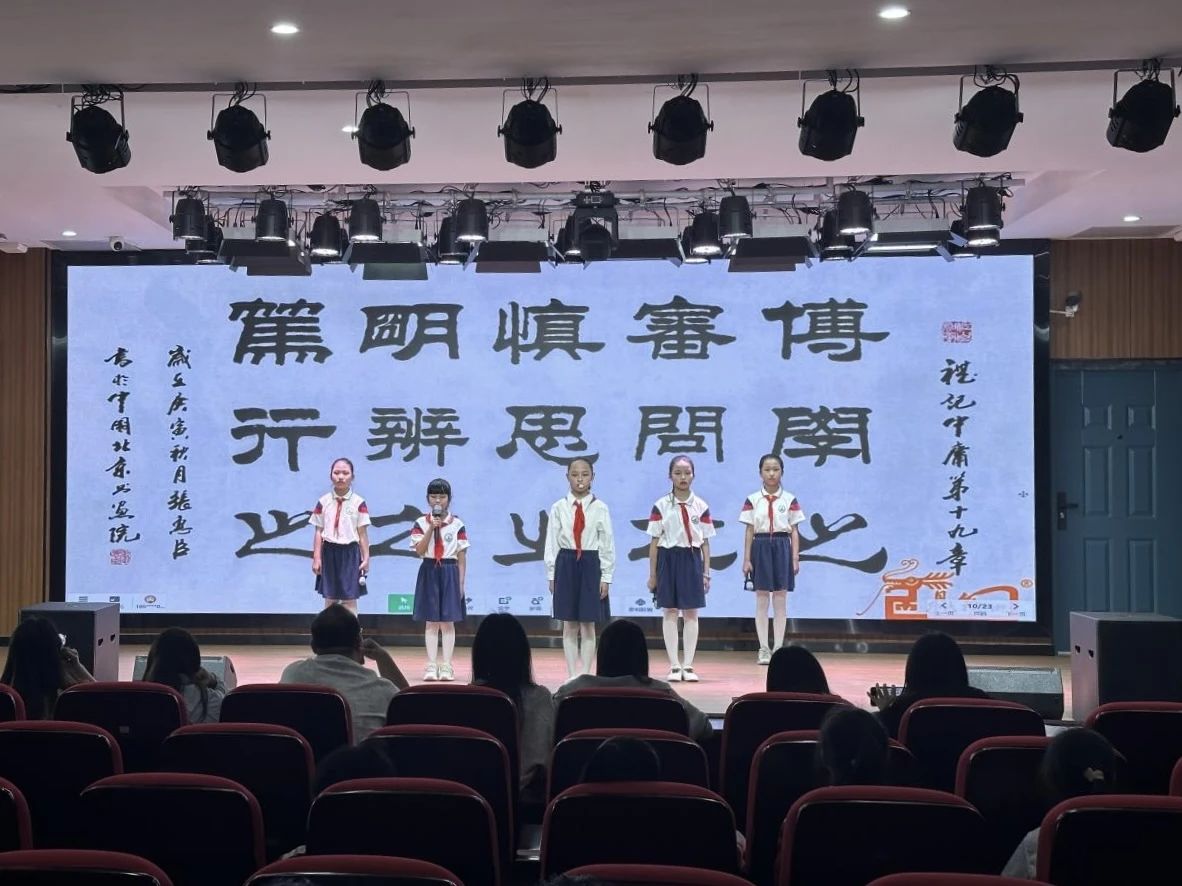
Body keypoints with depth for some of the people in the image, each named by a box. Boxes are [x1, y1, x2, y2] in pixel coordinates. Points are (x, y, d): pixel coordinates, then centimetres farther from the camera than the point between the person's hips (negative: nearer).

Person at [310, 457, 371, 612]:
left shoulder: (358, 503, -4)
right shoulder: (324, 502, 1)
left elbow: (362, 533, -2)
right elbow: (319, 532, 3)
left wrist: (366, 558, -4)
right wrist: (316, 558, -1)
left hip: (350, 553, -2)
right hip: (329, 552, 2)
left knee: (350, 600, 0)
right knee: (330, 599, 8)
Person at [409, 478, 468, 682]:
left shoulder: (457, 524, -1)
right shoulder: (421, 523, 1)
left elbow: (462, 557, 1)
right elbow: (419, 551, -8)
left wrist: (460, 583, -2)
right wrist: (431, 528, -15)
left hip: (449, 572, -1)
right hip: (429, 571, 1)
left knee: (448, 621, 2)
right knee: (431, 621, 4)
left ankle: (446, 665, 8)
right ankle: (431, 665, 8)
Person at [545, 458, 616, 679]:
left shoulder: (600, 508, -2)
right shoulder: (559, 507, 1)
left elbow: (607, 543, 0)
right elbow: (551, 542, 3)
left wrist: (606, 576, -2)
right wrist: (552, 574, 1)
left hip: (591, 564, -1)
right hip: (566, 564, 1)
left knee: (588, 626, 3)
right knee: (569, 626, 6)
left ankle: (585, 674, 11)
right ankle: (571, 674, 14)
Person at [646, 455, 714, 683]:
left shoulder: (701, 507, 2)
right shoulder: (661, 506, -2)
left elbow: (705, 542, 5)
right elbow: (654, 542, 1)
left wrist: (706, 572, 3)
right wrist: (652, 574, 0)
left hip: (692, 559, 1)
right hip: (669, 559, -1)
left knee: (691, 613, 3)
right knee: (670, 613, 2)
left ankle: (688, 665, 9)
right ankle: (674, 666, 8)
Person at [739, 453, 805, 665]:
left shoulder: (789, 500, 3)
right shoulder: (753, 500, 2)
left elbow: (794, 531, 4)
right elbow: (749, 531, 2)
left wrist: (795, 557, -2)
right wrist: (746, 559, -2)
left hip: (782, 547, 0)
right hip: (761, 547, 0)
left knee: (780, 601, 3)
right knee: (761, 601, 2)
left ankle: (778, 648, 9)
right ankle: (764, 649, 8)